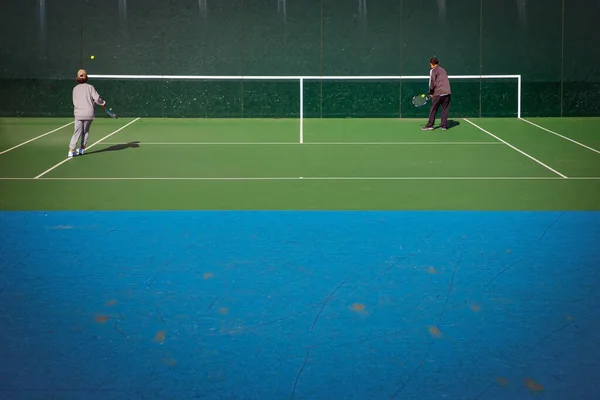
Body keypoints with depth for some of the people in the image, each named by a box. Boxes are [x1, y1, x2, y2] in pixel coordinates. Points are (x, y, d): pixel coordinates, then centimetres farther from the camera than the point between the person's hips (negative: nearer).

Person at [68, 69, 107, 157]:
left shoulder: (75, 89, 5)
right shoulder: (90, 87, -1)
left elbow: (74, 102, 8)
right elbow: (97, 98, -8)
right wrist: (103, 104, 10)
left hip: (78, 113, 1)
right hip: (89, 113, -1)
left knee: (77, 132, 3)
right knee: (86, 131, 16)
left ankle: (71, 150, -6)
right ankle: (82, 149, 23)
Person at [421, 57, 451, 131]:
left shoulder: (433, 71, 0)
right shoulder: (443, 70, 19)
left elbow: (432, 83, -8)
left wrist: (431, 93, 3)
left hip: (438, 93, -5)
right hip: (447, 92, 5)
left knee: (433, 110, 5)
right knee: (445, 109, 8)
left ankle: (430, 125, 8)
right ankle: (444, 126, 7)